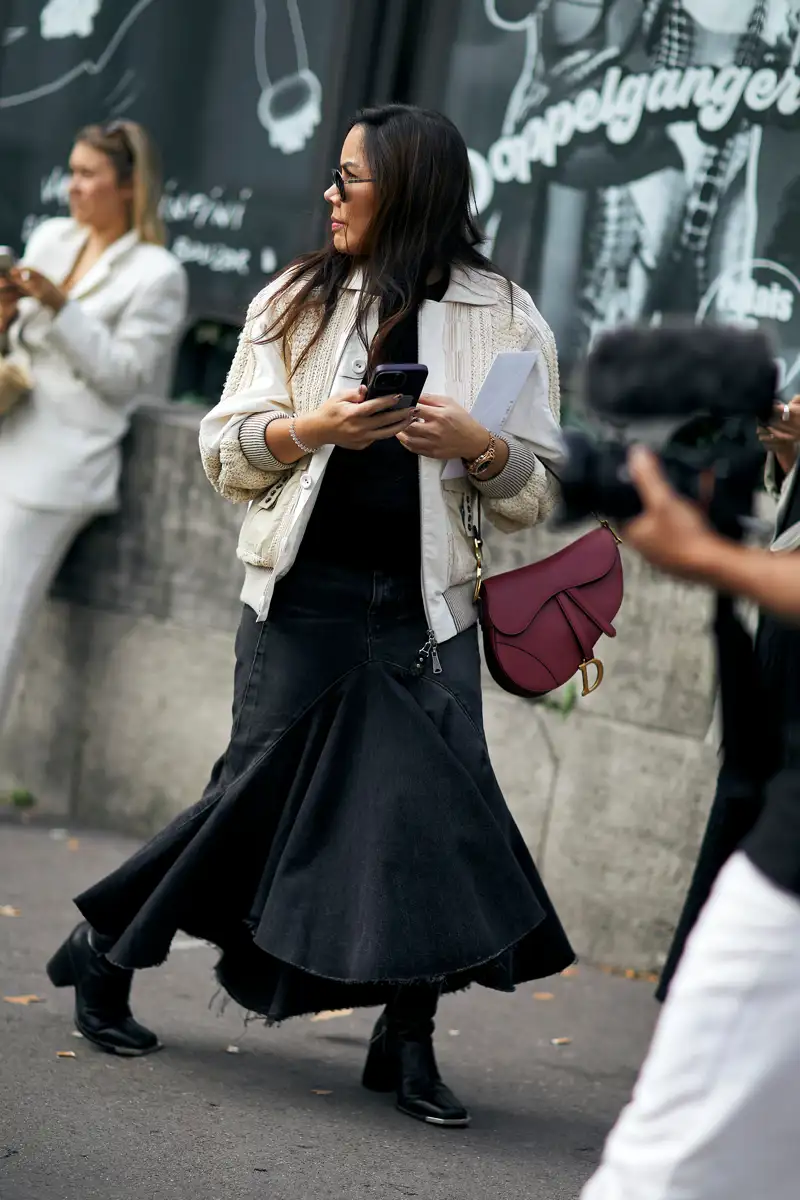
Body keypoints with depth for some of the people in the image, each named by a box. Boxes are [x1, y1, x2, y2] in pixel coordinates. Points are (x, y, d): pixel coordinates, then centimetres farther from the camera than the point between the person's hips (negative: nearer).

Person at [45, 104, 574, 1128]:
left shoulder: (505, 321, 3)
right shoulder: (296, 301, 7)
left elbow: (538, 495, 4)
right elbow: (223, 450, 4)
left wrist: (477, 446, -16)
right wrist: (313, 428, -14)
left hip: (425, 612, 1)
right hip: (304, 601, 0)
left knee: (436, 805, -6)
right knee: (259, 792, 1)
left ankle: (407, 1043, 6)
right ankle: (102, 952, 21)